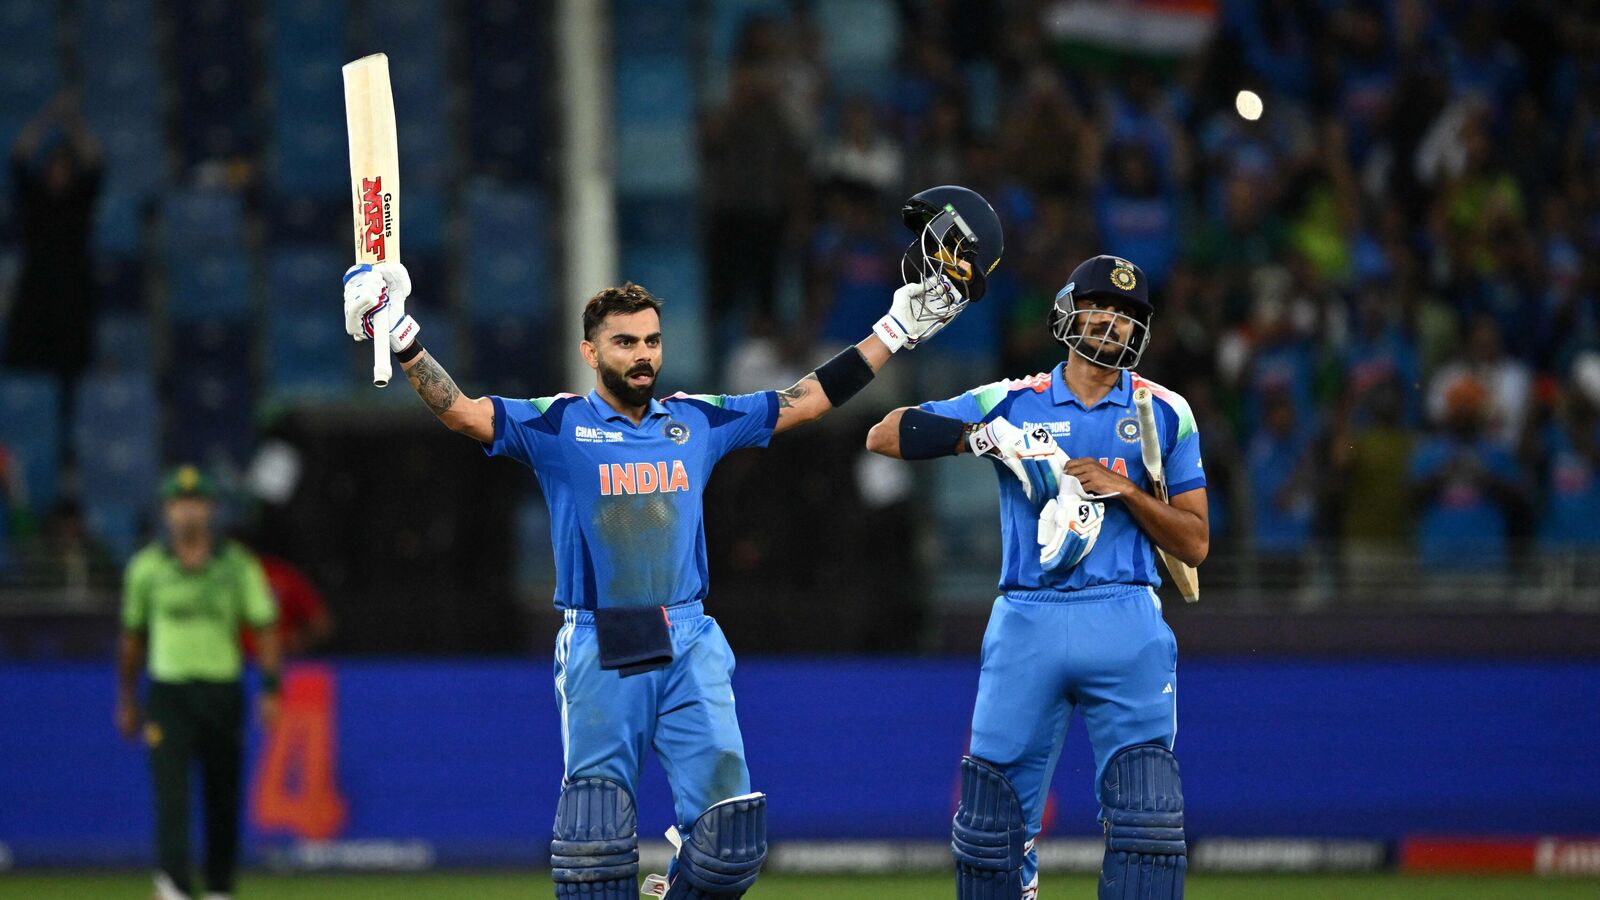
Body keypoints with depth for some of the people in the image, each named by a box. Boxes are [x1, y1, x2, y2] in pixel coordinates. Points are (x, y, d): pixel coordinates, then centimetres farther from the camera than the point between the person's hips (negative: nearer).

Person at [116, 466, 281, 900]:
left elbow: (265, 627, 4)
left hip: (222, 692, 1)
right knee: (171, 787, -17)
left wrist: (270, 689, -5)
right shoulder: (147, 566, 5)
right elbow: (132, 635, 14)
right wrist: (127, 699, 15)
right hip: (169, 692, -1)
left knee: (223, 796, 7)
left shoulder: (236, 563, 4)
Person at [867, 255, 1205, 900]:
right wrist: (983, 436, -9)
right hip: (1027, 623, 1)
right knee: (992, 818, 2)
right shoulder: (1012, 403, 10)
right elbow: (884, 436, 4)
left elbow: (1194, 544, 7)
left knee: (1146, 820, -12)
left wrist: (1121, 489, -8)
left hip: (1125, 626, -1)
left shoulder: (1164, 413, 10)